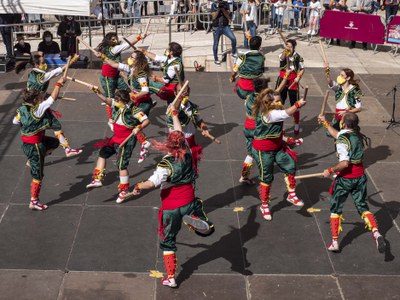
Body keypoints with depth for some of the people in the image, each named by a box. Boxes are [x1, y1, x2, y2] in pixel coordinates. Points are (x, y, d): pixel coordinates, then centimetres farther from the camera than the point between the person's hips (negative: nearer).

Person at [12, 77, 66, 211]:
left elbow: (15, 121, 14)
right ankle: (34, 202, 16)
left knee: (54, 142, 27)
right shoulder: (37, 110, -26)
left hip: (26, 142, 8)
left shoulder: (21, 109, -4)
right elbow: (52, 99, -24)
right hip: (35, 146, -8)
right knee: (38, 175, 6)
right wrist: (59, 84, -16)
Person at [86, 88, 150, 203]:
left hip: (127, 140, -8)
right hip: (116, 138, 8)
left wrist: (138, 128, -36)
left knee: (121, 164, -6)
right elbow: (105, 99, -9)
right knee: (102, 153, 11)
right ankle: (98, 179, 19)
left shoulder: (133, 110, -19)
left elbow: (146, 120, -20)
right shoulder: (116, 105, -1)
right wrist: (96, 91, -22)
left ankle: (124, 191, 8)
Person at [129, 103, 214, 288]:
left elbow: (152, 183, -34)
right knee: (208, 230, 13)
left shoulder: (166, 164, -21)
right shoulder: (187, 154, -6)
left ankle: (171, 278, 12)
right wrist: (174, 114, 24)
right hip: (189, 203, 3)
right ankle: (193, 220, -22)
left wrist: (138, 187, -15)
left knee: (168, 242, 13)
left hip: (170, 207, -3)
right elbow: (179, 132, 10)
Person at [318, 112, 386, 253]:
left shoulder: (342, 140, -19)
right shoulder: (357, 135, 5)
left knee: (336, 209, 10)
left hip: (345, 178, -6)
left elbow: (344, 163, -26)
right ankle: (376, 233, -12)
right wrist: (325, 123, 32)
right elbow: (337, 135, 24)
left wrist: (330, 171, -12)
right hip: (360, 177, 6)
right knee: (362, 206, 12)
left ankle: (334, 242, 10)